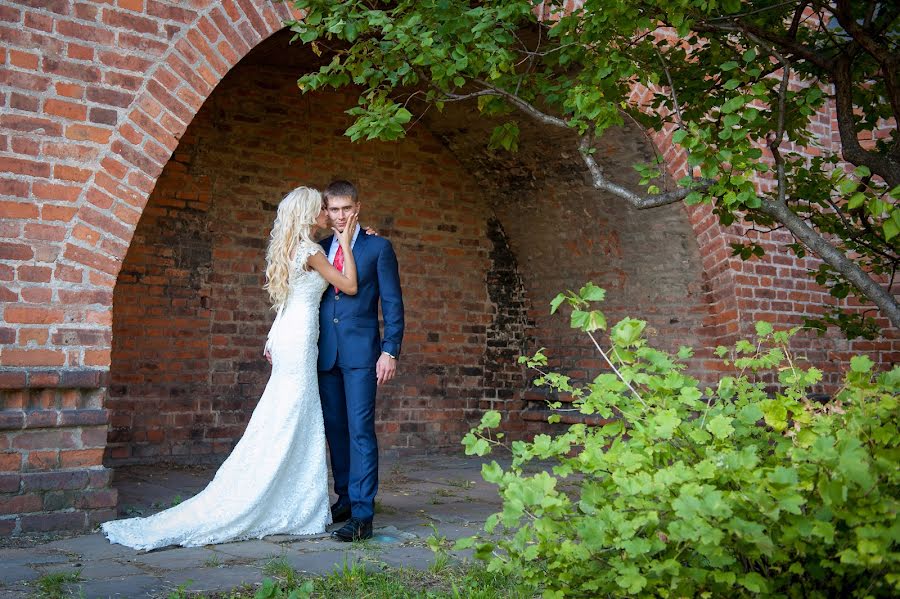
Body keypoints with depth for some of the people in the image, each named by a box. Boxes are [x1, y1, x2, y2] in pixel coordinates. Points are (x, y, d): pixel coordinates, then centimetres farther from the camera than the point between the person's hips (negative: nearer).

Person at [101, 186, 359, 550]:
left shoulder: (288, 250, 15)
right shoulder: (311, 251, -12)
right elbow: (350, 286, -12)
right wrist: (344, 243, -5)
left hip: (284, 336, 9)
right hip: (298, 341, -9)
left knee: (289, 425, 13)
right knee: (287, 427, -3)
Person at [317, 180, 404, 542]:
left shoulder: (378, 247, 3)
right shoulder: (320, 249, 14)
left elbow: (392, 303, 0)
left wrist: (390, 351, -9)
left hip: (361, 353, -4)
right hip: (326, 353, 4)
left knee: (360, 430, -9)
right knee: (335, 429, 10)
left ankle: (362, 515, -9)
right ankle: (345, 498, 24)